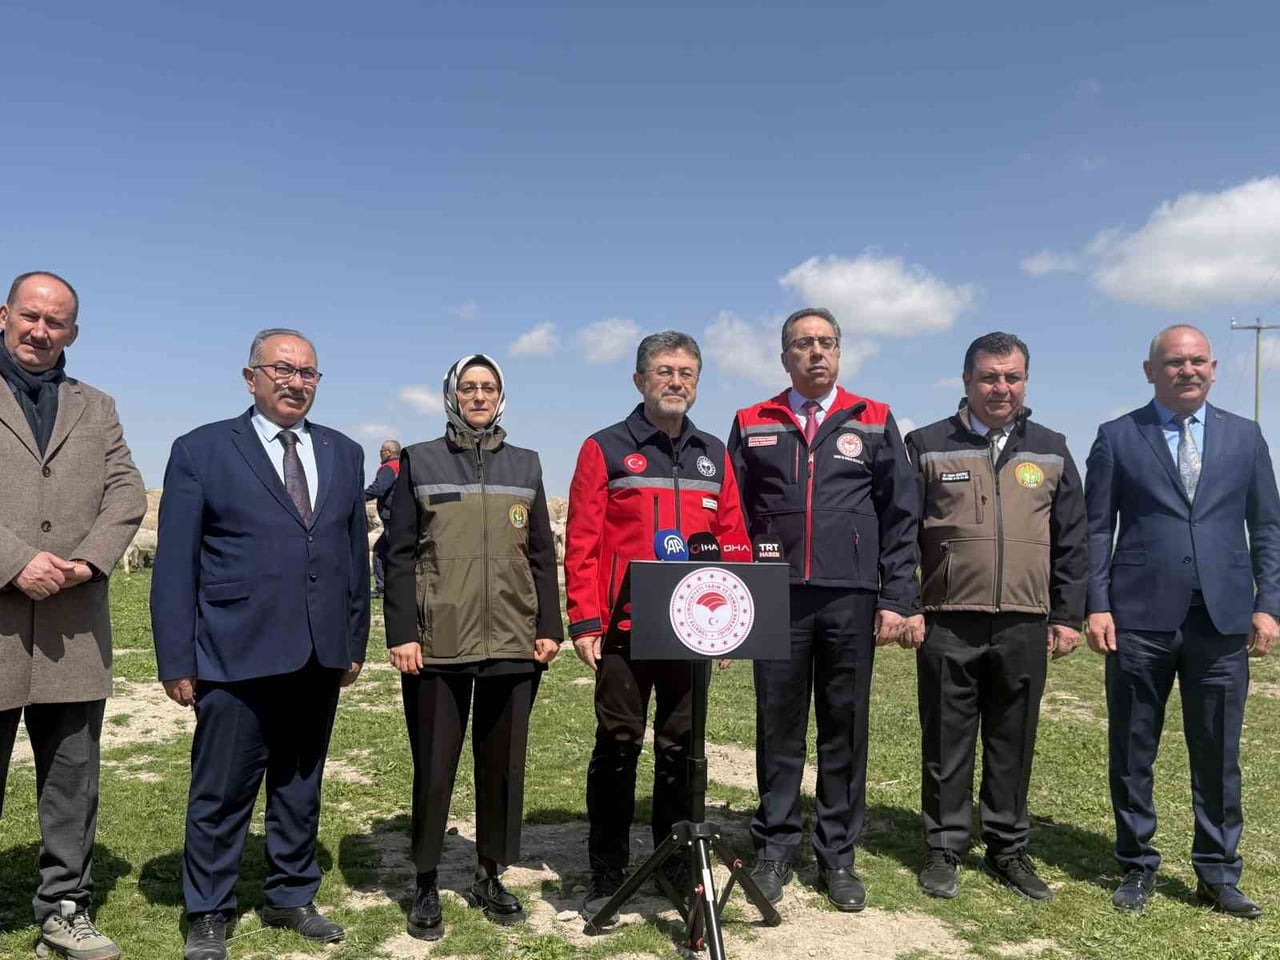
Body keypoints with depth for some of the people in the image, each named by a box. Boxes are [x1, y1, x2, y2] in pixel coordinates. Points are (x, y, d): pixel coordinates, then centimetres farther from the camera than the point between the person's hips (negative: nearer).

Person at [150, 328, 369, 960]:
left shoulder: (343, 453, 10)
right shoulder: (201, 451, -1)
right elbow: (175, 564, -3)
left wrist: (355, 641, 9)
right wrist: (176, 659, -6)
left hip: (319, 657, 4)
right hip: (237, 655, -4)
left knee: (300, 786, 16)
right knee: (221, 793, 6)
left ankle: (290, 897, 34)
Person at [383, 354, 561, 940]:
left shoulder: (525, 465, 11)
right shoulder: (419, 462, 4)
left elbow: (541, 554, 11)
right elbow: (399, 554, 0)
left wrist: (549, 627, 4)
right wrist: (401, 634, -7)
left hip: (511, 643, 3)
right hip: (438, 644, -2)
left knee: (503, 763, 10)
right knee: (433, 767, 5)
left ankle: (491, 877, 26)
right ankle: (426, 885, 22)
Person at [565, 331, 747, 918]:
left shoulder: (713, 455, 12)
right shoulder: (605, 449, 0)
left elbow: (733, 541, 11)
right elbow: (581, 543, -5)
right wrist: (584, 621, -11)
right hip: (624, 630, -3)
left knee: (681, 749, 12)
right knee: (617, 748, 4)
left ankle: (678, 869, 26)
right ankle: (607, 877, 17)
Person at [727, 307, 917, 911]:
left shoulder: (874, 422, 8)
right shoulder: (752, 425, 9)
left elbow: (899, 517, 6)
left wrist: (896, 599, 0)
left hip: (851, 600, 0)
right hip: (776, 602, 0)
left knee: (846, 730, 7)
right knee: (779, 728, 6)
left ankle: (837, 855, 20)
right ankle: (774, 851, 19)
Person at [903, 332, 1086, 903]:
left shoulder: (1050, 450, 11)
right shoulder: (927, 446, 3)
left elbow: (1071, 541, 12)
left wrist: (1068, 615, 6)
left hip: (1025, 626, 2)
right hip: (948, 625, -2)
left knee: (1013, 744, 11)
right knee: (946, 743, 6)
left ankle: (1008, 851, 25)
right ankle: (944, 850, 19)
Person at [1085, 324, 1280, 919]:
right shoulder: (1117, 437, 4)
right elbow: (1097, 529, 2)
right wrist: (1097, 606, -6)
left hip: (1223, 620, 2)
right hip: (1140, 618, -1)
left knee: (1218, 755, 8)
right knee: (1132, 753, 7)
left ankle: (1217, 874, 23)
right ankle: (1137, 867, 21)